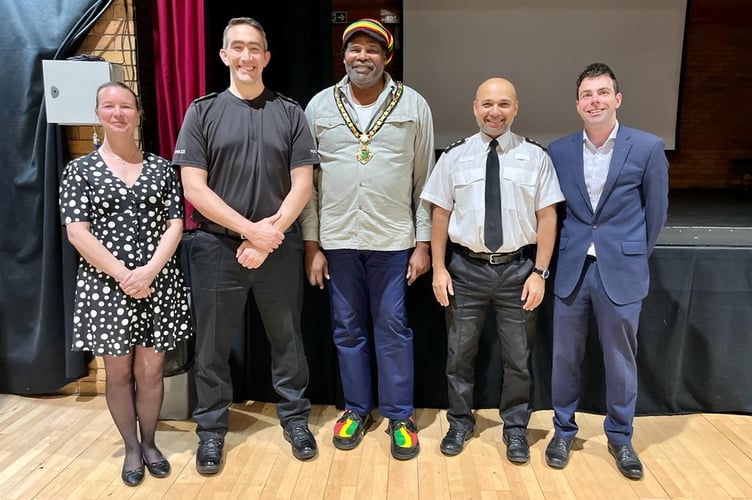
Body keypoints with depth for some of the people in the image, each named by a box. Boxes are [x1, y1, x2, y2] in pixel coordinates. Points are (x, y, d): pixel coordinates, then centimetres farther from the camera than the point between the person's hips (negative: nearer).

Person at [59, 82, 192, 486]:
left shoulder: (161, 168, 6)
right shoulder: (80, 170, 1)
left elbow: (175, 225, 0)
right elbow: (77, 232, -7)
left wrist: (148, 271, -14)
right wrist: (123, 275, -15)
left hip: (158, 283, 1)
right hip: (106, 284, -1)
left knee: (150, 369, 7)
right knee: (118, 371, 8)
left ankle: (149, 442, 27)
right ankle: (131, 447, 26)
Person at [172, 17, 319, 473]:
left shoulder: (290, 112, 4)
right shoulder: (203, 112, 2)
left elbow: (303, 184, -2)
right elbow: (194, 187, -5)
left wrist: (268, 238, -11)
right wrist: (251, 229, -14)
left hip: (280, 248, 1)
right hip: (217, 247, 0)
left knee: (287, 339, 11)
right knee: (212, 345, 9)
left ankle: (295, 418, 30)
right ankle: (211, 429, 27)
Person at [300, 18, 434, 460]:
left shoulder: (414, 105, 1)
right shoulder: (319, 106, 4)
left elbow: (425, 180, 2)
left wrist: (423, 243, -2)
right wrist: (311, 245, 1)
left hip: (393, 240, -1)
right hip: (337, 240, 2)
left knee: (393, 328, 6)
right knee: (347, 329, 12)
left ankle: (400, 416, 22)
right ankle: (357, 409, 29)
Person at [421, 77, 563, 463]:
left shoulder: (535, 156, -2)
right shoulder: (454, 156, 0)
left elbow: (546, 217, -2)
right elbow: (440, 214, 1)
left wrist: (540, 272, -6)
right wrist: (439, 269, -2)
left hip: (517, 268, 0)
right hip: (466, 268, 1)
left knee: (517, 356, 13)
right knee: (459, 353, 13)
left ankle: (515, 428, 33)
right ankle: (460, 423, 33)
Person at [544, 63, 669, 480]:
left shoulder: (648, 148, -4)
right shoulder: (558, 151, 1)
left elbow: (655, 211, 4)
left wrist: (634, 255, 10)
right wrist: (560, 254, 10)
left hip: (621, 272, -1)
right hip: (571, 269, 2)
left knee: (621, 360, 11)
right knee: (565, 358, 11)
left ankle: (620, 437, 32)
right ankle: (563, 430, 31)